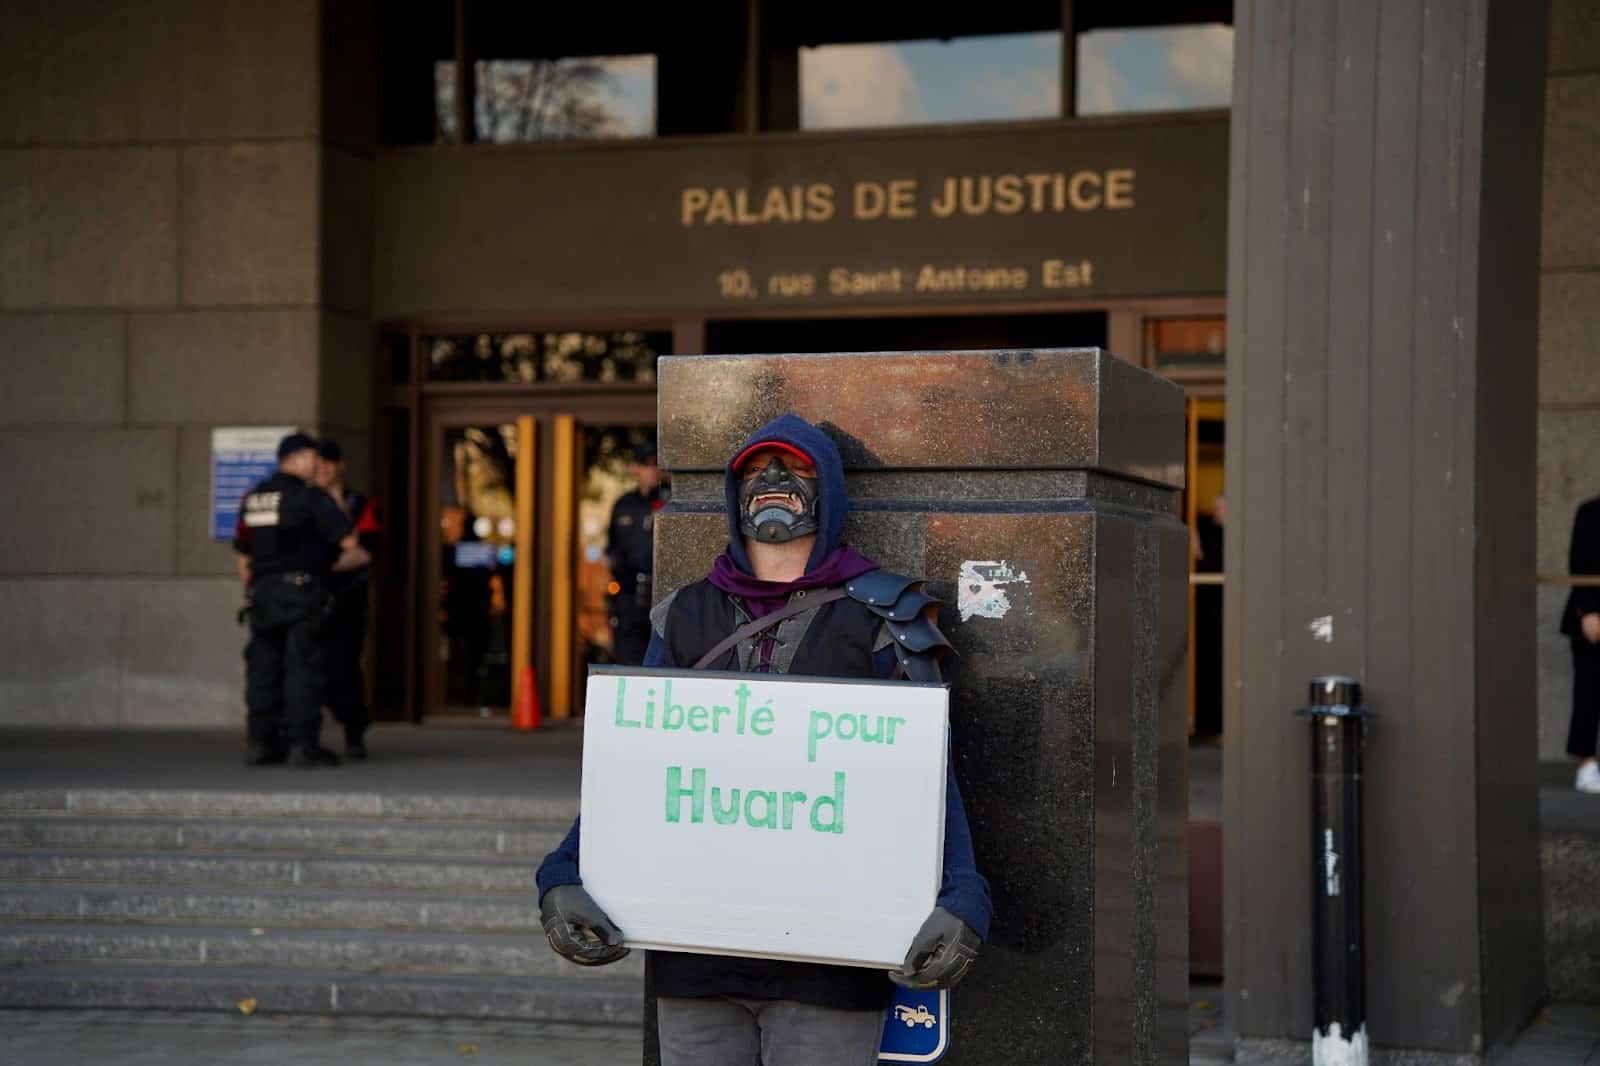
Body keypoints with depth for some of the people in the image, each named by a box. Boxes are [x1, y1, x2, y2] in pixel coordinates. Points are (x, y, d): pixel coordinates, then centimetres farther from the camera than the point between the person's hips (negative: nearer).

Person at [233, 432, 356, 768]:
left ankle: (261, 742, 10)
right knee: (303, 666, -4)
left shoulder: (252, 499, 12)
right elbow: (348, 542, -10)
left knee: (263, 667, 9)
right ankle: (303, 742, -7)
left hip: (262, 590, 6)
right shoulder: (311, 498, -8)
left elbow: (243, 556, 16)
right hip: (302, 590, -6)